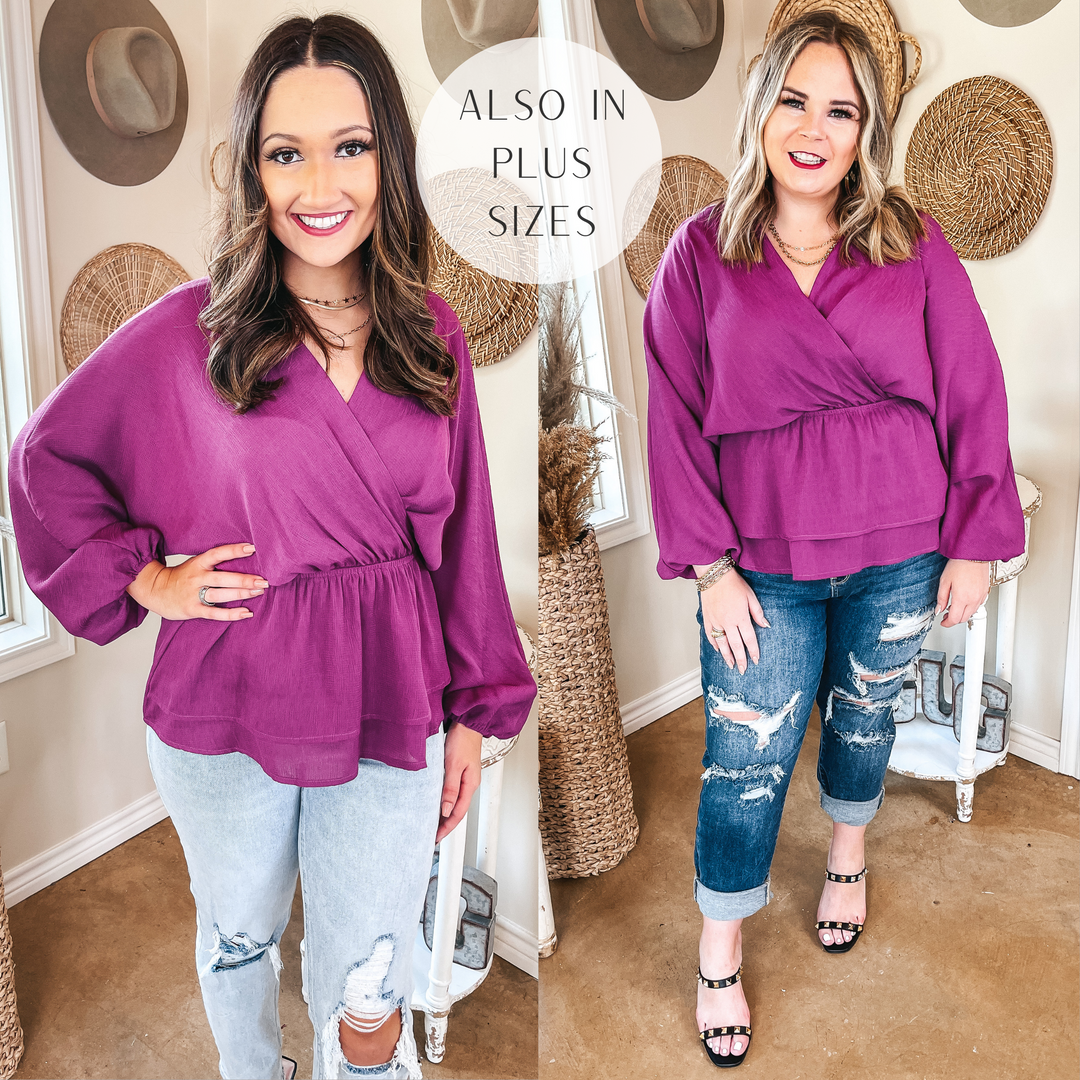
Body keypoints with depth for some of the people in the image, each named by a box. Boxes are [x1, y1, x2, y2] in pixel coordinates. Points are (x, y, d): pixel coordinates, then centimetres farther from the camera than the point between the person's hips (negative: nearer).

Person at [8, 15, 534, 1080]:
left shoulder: (432, 334, -1)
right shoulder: (188, 332, -9)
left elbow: (460, 535, 4)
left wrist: (473, 710, 6)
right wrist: (141, 578, -4)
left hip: (391, 704, 1)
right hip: (229, 711, 0)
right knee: (238, 933, 24)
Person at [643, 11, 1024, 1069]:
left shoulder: (914, 246, -3)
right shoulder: (700, 254, -5)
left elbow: (972, 394, 0)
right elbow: (676, 419, -5)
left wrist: (973, 543, -1)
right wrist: (710, 565, -8)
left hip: (898, 553, 2)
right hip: (763, 563, -1)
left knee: (865, 713, 21)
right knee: (746, 758, 3)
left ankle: (848, 852, 51)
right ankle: (719, 954, 25)